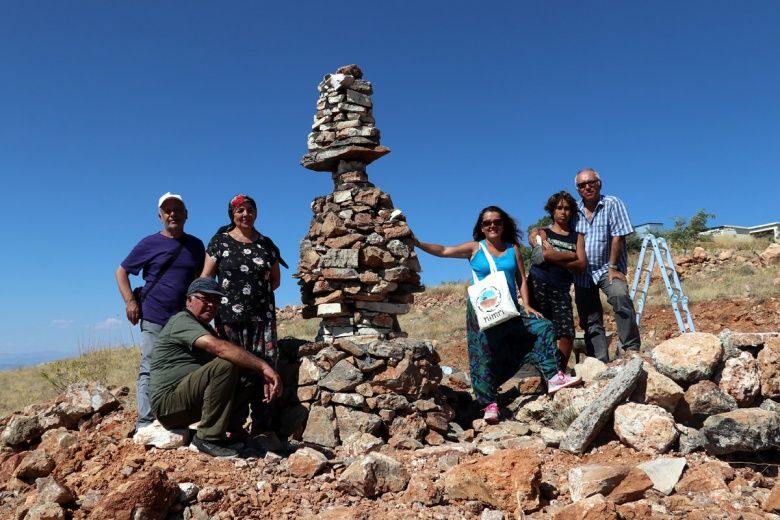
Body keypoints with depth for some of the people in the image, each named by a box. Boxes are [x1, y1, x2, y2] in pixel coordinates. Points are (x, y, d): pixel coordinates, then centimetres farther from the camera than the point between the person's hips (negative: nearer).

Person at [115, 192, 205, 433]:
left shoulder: (196, 245, 10)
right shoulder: (149, 244, 1)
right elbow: (121, 271, 7)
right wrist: (130, 300, -6)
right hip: (154, 321, -3)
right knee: (149, 370, -3)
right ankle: (144, 424, 3)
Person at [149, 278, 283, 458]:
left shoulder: (206, 328, 18)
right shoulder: (182, 321, -12)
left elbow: (244, 361, 9)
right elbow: (219, 347, -30)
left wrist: (263, 377, -8)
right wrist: (264, 367, -32)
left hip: (190, 403, 9)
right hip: (168, 403, -9)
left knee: (251, 377, 0)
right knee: (224, 366, -29)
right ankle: (208, 438, -20)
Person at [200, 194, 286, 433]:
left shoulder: (266, 244, 12)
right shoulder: (220, 241, 5)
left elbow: (275, 279, 19)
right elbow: (206, 278, 3)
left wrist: (259, 292, 4)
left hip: (262, 317, 2)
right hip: (229, 318, -2)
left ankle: (260, 425, 8)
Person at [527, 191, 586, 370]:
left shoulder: (577, 237, 17)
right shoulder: (543, 232, 11)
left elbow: (581, 265, 1)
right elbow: (546, 254, -10)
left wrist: (554, 256, -7)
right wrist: (571, 256, -1)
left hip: (561, 288, 2)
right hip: (539, 284, -2)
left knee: (567, 334, -10)